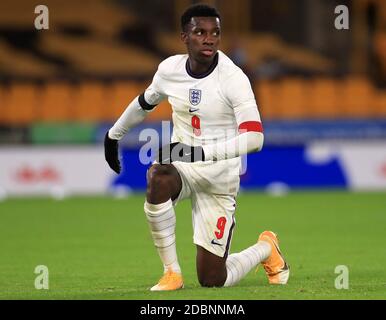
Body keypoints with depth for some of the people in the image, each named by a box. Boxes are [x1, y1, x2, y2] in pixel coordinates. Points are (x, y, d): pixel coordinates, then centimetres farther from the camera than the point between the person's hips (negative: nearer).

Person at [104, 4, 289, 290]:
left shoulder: (233, 78, -18)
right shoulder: (170, 68, -3)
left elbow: (254, 138, -27)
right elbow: (144, 103, 19)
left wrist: (201, 152, -38)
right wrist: (113, 135, 30)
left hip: (219, 179, -3)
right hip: (179, 165, 3)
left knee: (212, 281, -2)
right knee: (157, 180, -37)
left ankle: (266, 249, 32)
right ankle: (172, 273, -20)